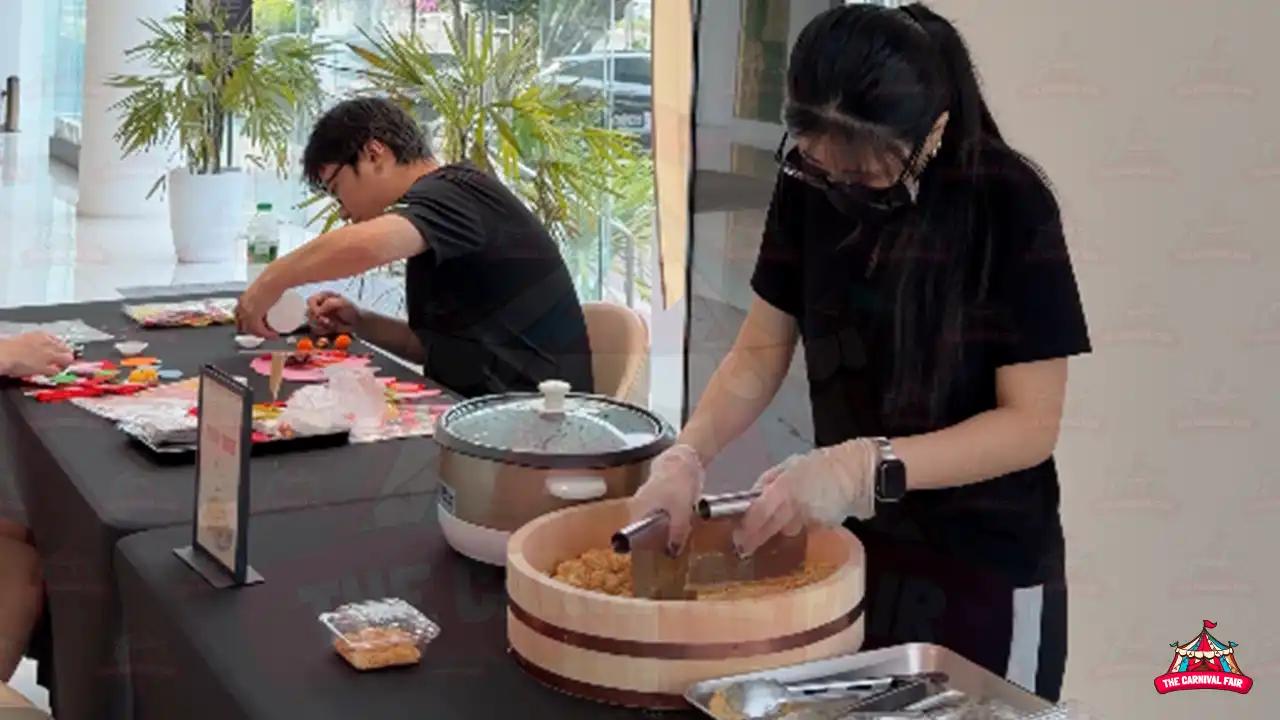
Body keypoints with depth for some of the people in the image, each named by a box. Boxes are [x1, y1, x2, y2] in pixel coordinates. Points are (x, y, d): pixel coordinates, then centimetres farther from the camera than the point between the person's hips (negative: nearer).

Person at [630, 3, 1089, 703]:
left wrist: (867, 467, -31)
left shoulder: (1011, 207, -20)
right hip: (851, 547, 4)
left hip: (985, 571, -4)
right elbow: (762, 348, 0)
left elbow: (1030, 423, -19)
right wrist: (686, 454, -17)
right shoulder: (811, 183, -7)